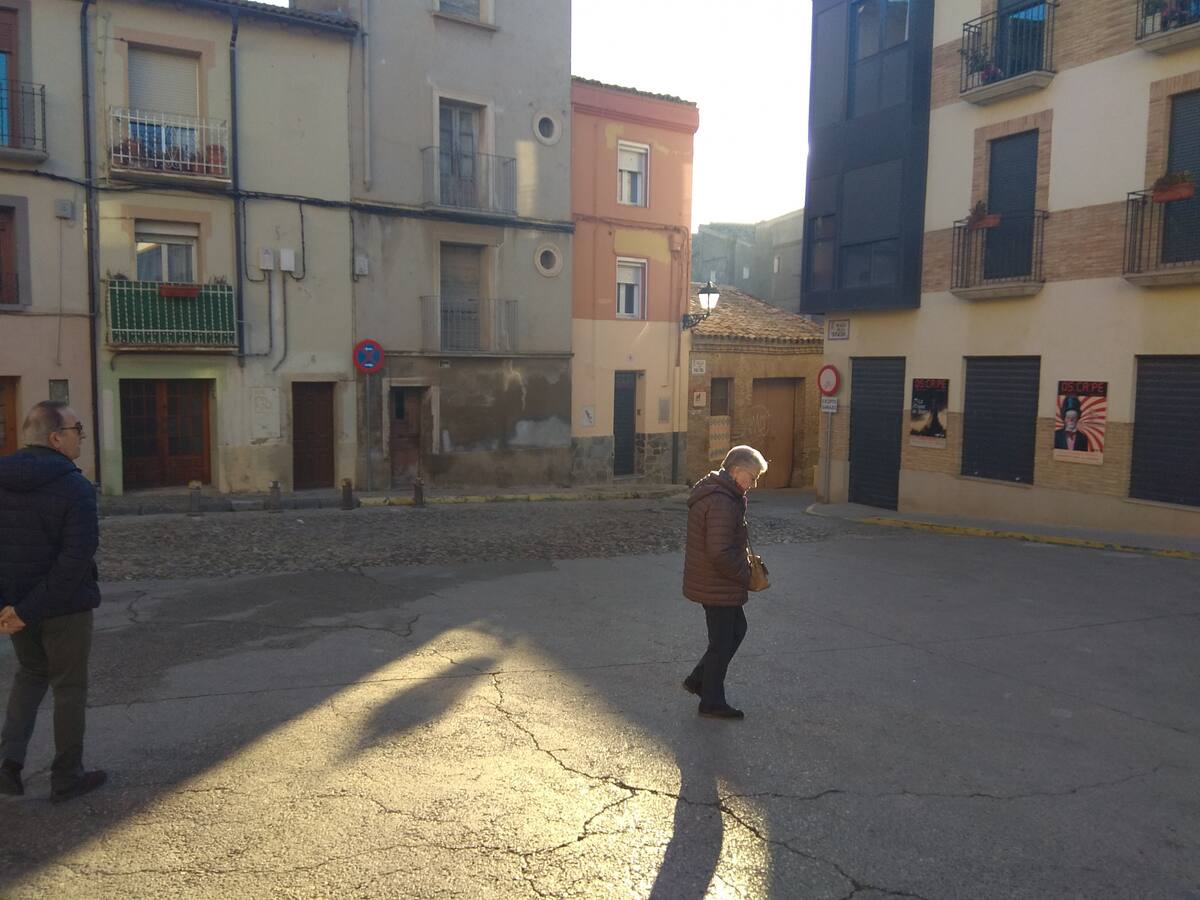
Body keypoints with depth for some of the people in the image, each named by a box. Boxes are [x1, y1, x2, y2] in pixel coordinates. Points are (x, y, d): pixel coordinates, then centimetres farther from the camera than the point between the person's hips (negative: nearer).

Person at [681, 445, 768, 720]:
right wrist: (744, 575, -15)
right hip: (717, 587, -10)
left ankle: (698, 681, 30)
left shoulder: (710, 491, 9)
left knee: (737, 629, 23)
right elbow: (720, 552, -30)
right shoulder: (722, 503, -26)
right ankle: (712, 702, 21)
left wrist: (743, 560, 12)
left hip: (708, 581, 10)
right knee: (722, 643, 5)